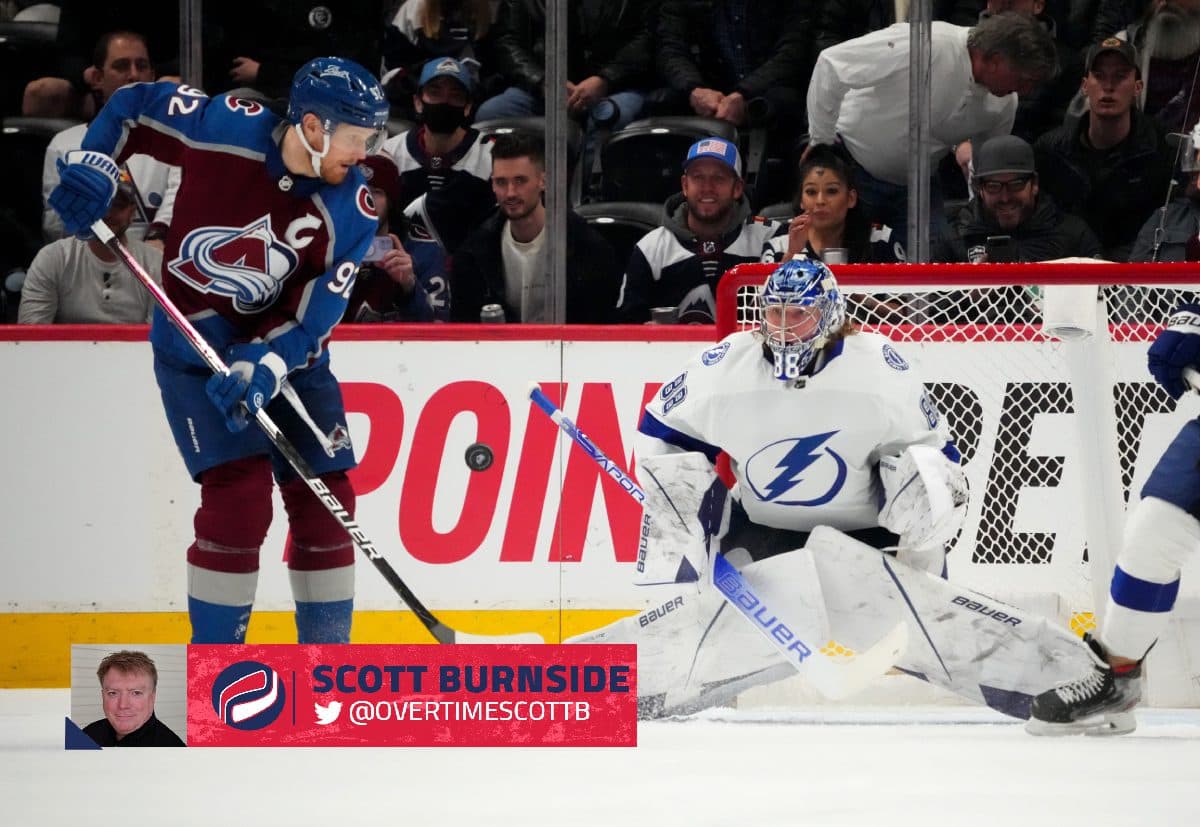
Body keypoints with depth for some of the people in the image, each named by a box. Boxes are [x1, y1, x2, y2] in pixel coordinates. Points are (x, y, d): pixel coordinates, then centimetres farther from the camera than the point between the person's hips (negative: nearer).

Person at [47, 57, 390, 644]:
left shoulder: (352, 213, -14)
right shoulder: (226, 129, -19)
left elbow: (313, 317, -16)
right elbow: (133, 105, -3)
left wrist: (263, 369, -31)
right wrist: (92, 164, -16)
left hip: (288, 354, 4)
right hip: (196, 345, -4)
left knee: (325, 502, 2)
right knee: (239, 493, -17)